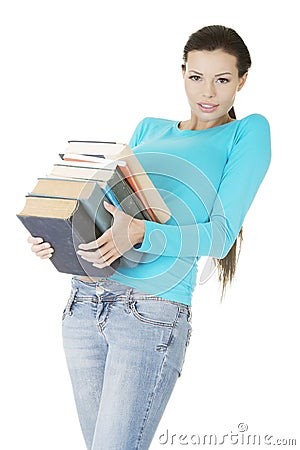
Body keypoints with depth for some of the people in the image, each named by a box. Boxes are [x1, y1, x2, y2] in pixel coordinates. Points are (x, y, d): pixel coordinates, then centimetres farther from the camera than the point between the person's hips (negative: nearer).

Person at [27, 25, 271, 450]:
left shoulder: (248, 132, 4)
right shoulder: (149, 129, 18)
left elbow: (221, 235, -6)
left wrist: (140, 234, -22)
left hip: (152, 315, -5)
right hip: (84, 304, 5)